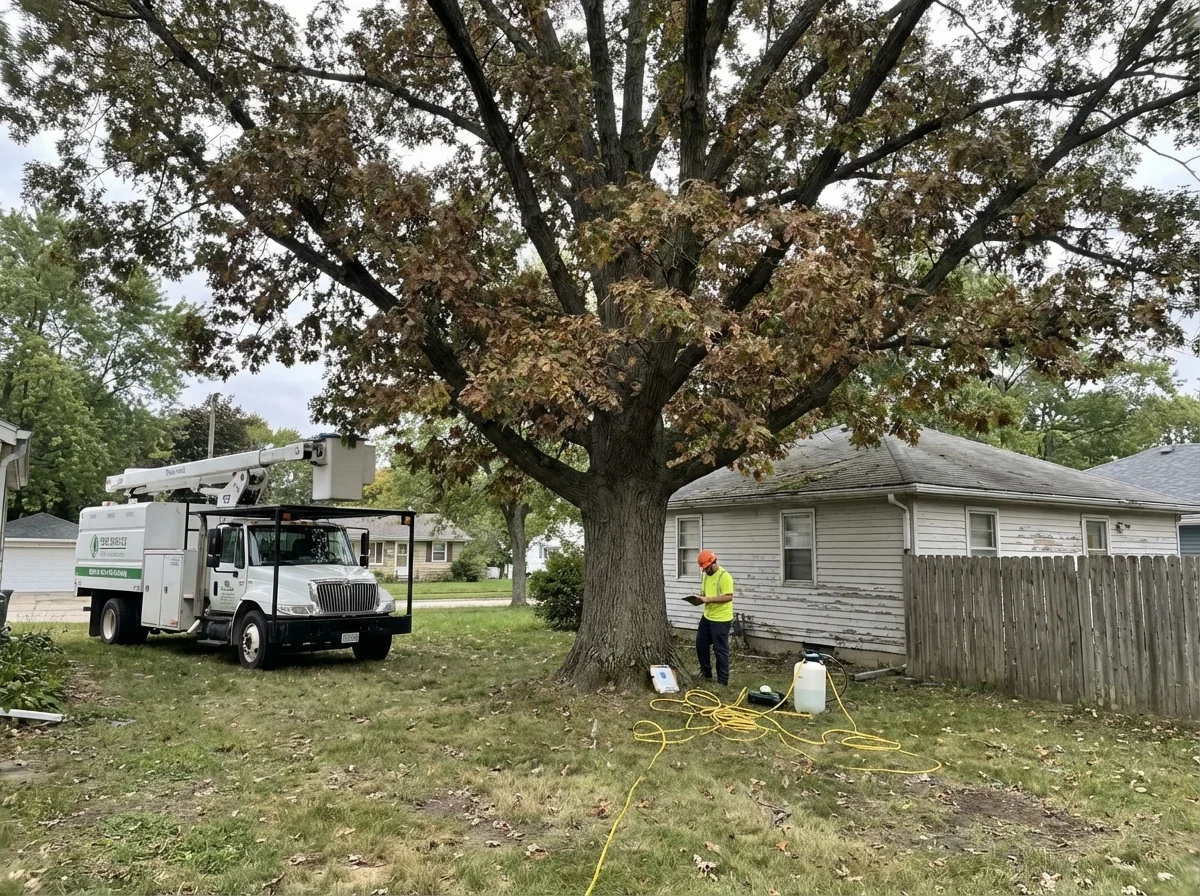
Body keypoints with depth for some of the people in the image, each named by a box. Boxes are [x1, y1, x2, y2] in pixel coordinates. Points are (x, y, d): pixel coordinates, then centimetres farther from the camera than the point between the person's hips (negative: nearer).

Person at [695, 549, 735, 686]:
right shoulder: (706, 575, 9)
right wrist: (700, 598, -4)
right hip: (707, 617, 9)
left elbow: (729, 597, -24)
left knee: (720, 650, -2)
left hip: (721, 620, -9)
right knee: (700, 644, 16)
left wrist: (709, 599, -28)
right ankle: (706, 672, 33)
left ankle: (722, 681, 8)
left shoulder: (724, 576, -19)